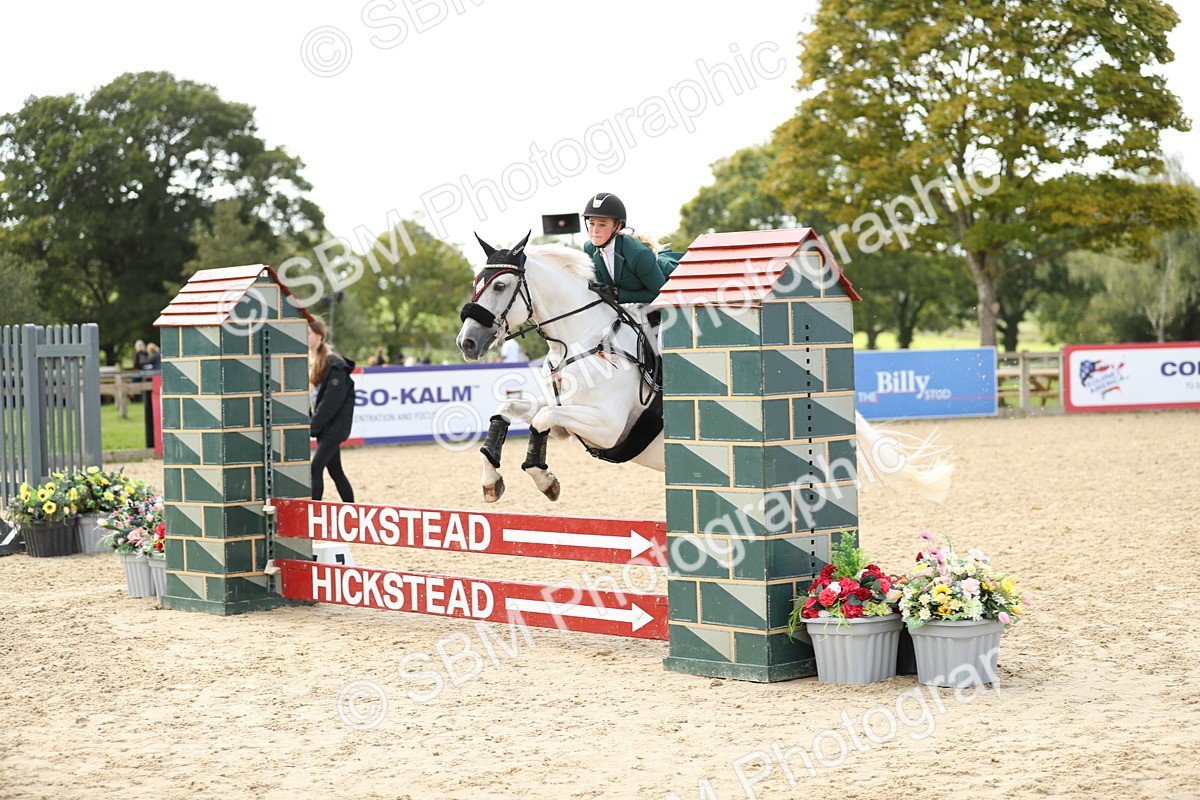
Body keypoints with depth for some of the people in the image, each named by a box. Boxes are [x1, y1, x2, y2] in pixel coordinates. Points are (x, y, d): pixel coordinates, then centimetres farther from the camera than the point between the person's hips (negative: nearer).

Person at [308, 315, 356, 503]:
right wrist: (309, 423, 1)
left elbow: (332, 400, -19)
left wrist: (313, 426, -16)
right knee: (335, 470, 12)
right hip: (324, 426, 8)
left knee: (315, 468, -15)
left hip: (335, 425, -8)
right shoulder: (310, 361, 8)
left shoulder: (334, 364, -16)